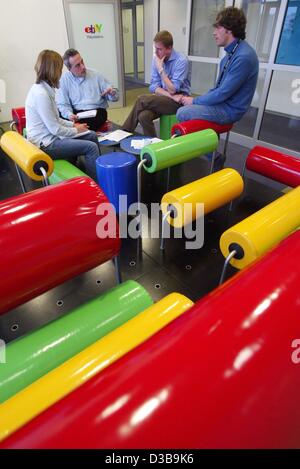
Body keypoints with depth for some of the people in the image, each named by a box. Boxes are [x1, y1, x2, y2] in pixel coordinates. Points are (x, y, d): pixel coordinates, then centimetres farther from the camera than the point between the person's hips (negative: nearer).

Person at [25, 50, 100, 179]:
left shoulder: (42, 88, 8)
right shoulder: (41, 94, -22)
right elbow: (55, 129, -21)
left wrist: (73, 124, 7)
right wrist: (76, 130, -7)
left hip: (49, 136, 10)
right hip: (45, 144, -10)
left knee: (92, 135, 12)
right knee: (91, 147, -19)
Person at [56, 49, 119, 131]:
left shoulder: (96, 75, 9)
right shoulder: (64, 79, 5)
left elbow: (114, 96, 12)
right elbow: (63, 104, -1)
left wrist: (112, 92, -13)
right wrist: (69, 114, -23)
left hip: (97, 111, -1)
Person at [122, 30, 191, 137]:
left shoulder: (181, 61, -13)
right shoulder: (156, 59, 4)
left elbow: (172, 90, -20)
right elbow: (154, 87, 0)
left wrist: (160, 69, -17)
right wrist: (170, 95, -16)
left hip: (178, 101, -5)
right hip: (164, 98, 5)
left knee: (142, 100, -22)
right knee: (143, 116, -28)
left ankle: (125, 133, -3)